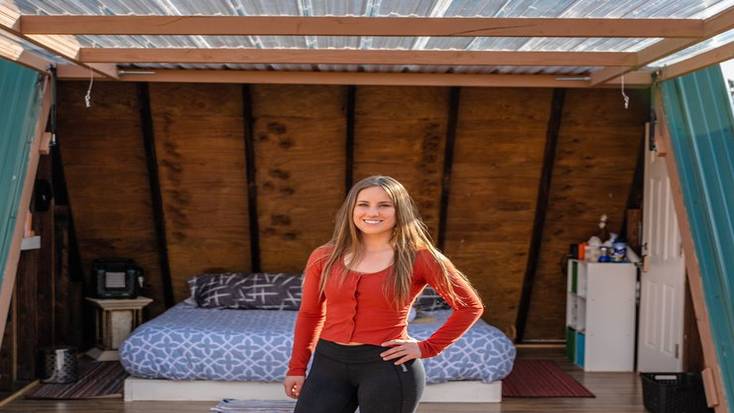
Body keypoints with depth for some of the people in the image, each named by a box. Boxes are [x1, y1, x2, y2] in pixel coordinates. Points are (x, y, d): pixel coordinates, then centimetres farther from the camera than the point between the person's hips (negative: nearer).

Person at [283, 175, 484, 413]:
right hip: (329, 363, 3)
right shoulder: (324, 257, 3)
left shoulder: (418, 258, -6)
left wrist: (427, 348, -4)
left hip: (388, 367, -3)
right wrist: (297, 367, 11)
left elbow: (470, 306, 1)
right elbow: (310, 314, 14)